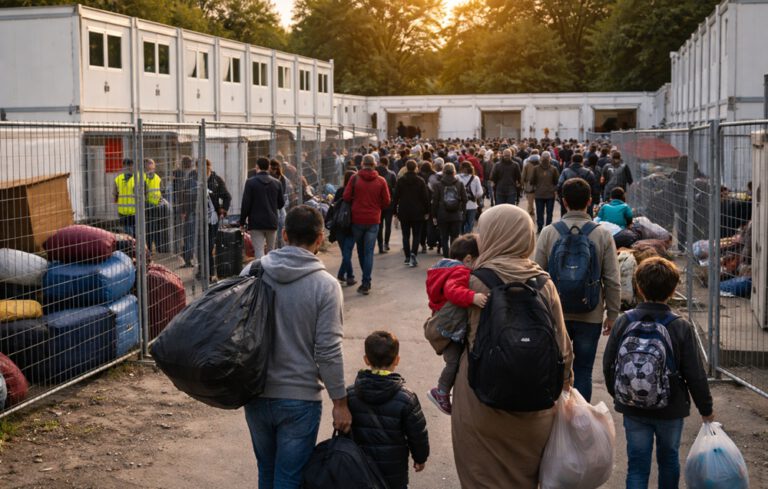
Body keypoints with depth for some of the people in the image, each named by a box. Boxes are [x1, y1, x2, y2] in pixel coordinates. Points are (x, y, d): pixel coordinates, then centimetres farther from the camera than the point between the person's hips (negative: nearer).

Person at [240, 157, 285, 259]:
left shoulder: (251, 182, -6)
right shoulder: (277, 183, 3)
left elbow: (246, 204, -8)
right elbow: (281, 203, 8)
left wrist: (242, 222, -1)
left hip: (256, 223, -3)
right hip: (272, 222, 4)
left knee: (259, 251, -6)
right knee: (271, 250, 17)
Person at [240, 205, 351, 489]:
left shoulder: (252, 272, -3)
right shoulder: (325, 285, -14)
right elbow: (328, 351, -15)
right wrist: (340, 402, -6)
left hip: (255, 394, 4)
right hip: (299, 399, -4)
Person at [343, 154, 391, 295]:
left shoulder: (355, 179, -7)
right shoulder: (381, 181, -4)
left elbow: (346, 197, -8)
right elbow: (386, 202, -2)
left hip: (357, 219, 0)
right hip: (373, 220, 0)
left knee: (360, 250, 16)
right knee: (369, 252, 2)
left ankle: (366, 281, 23)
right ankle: (366, 283, -5)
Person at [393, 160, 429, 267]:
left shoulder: (401, 180, -3)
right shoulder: (420, 181, -5)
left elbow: (396, 197, -1)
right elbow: (425, 197, -3)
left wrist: (395, 210, 7)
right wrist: (427, 211, 7)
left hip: (404, 212, 1)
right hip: (417, 213, -1)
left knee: (406, 235, 10)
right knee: (416, 235, 6)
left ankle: (407, 257, 9)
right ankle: (413, 254, -15)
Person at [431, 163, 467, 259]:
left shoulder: (438, 185, -4)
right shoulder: (460, 184, 0)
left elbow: (435, 201, -2)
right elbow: (464, 200, 2)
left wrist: (434, 216, 4)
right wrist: (462, 211, 13)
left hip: (442, 216, -1)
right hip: (456, 216, 1)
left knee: (444, 238, 6)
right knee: (455, 238, 6)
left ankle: (446, 257, 2)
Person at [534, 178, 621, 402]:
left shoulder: (549, 233, -5)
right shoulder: (603, 235, -5)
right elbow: (612, 281, -4)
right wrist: (612, 314, 6)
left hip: (556, 314, 1)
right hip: (590, 316, 0)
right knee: (583, 371, 8)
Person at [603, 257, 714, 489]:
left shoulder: (624, 322, -8)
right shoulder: (682, 328, -13)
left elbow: (608, 365, -1)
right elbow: (695, 375, -10)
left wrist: (618, 395, 16)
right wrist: (706, 409, 4)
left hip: (633, 409, 1)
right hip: (670, 409, -1)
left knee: (637, 464, 7)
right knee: (669, 459, 21)